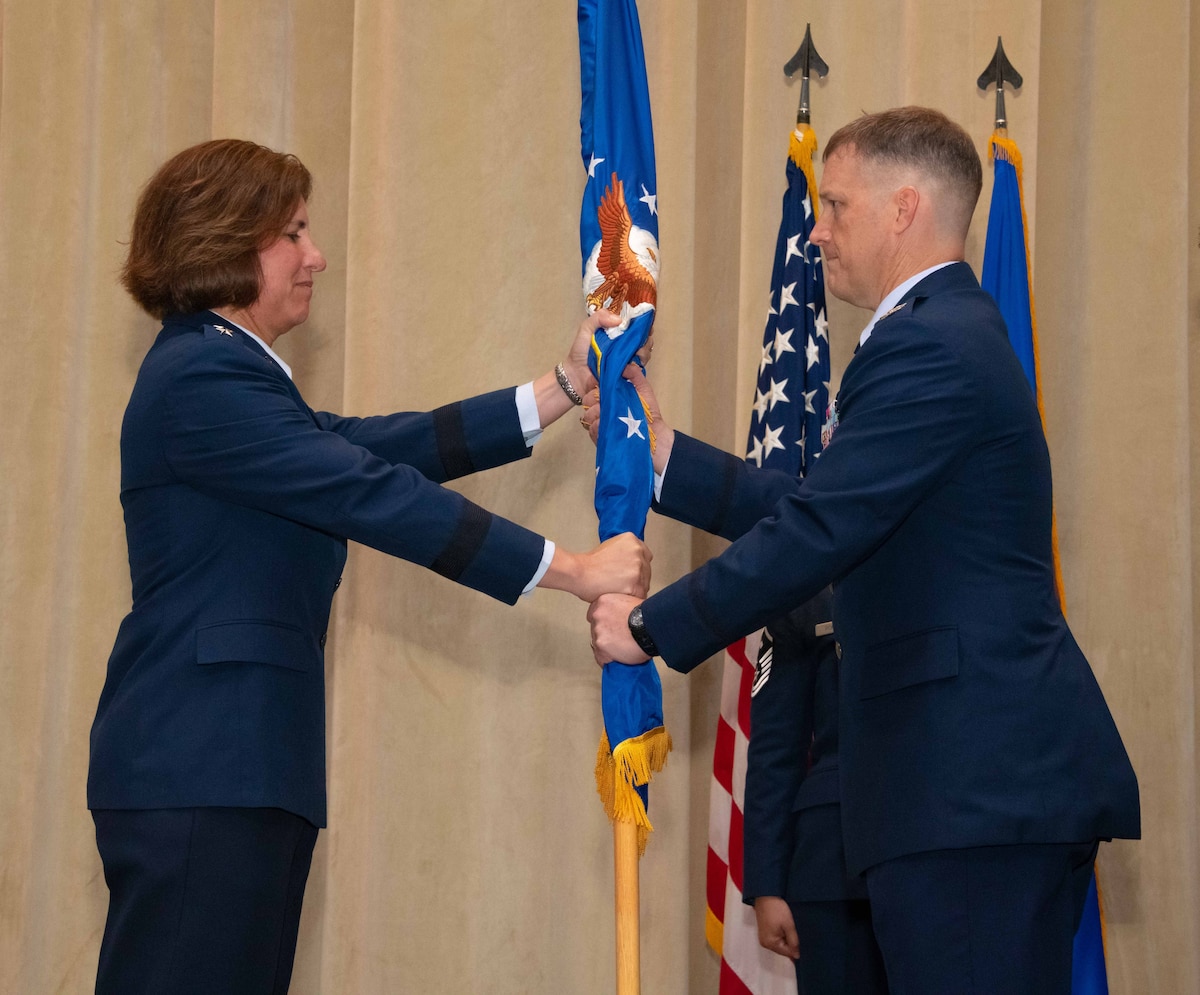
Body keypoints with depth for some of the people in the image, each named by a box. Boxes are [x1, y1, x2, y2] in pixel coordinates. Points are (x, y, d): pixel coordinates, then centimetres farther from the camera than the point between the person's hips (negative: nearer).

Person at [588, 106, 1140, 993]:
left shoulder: (927, 346, -14)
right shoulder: (957, 332, 20)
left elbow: (819, 532, -18)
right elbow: (817, 508, 21)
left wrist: (653, 627, -8)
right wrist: (661, 451, 21)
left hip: (977, 787, -11)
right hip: (1008, 780, 11)